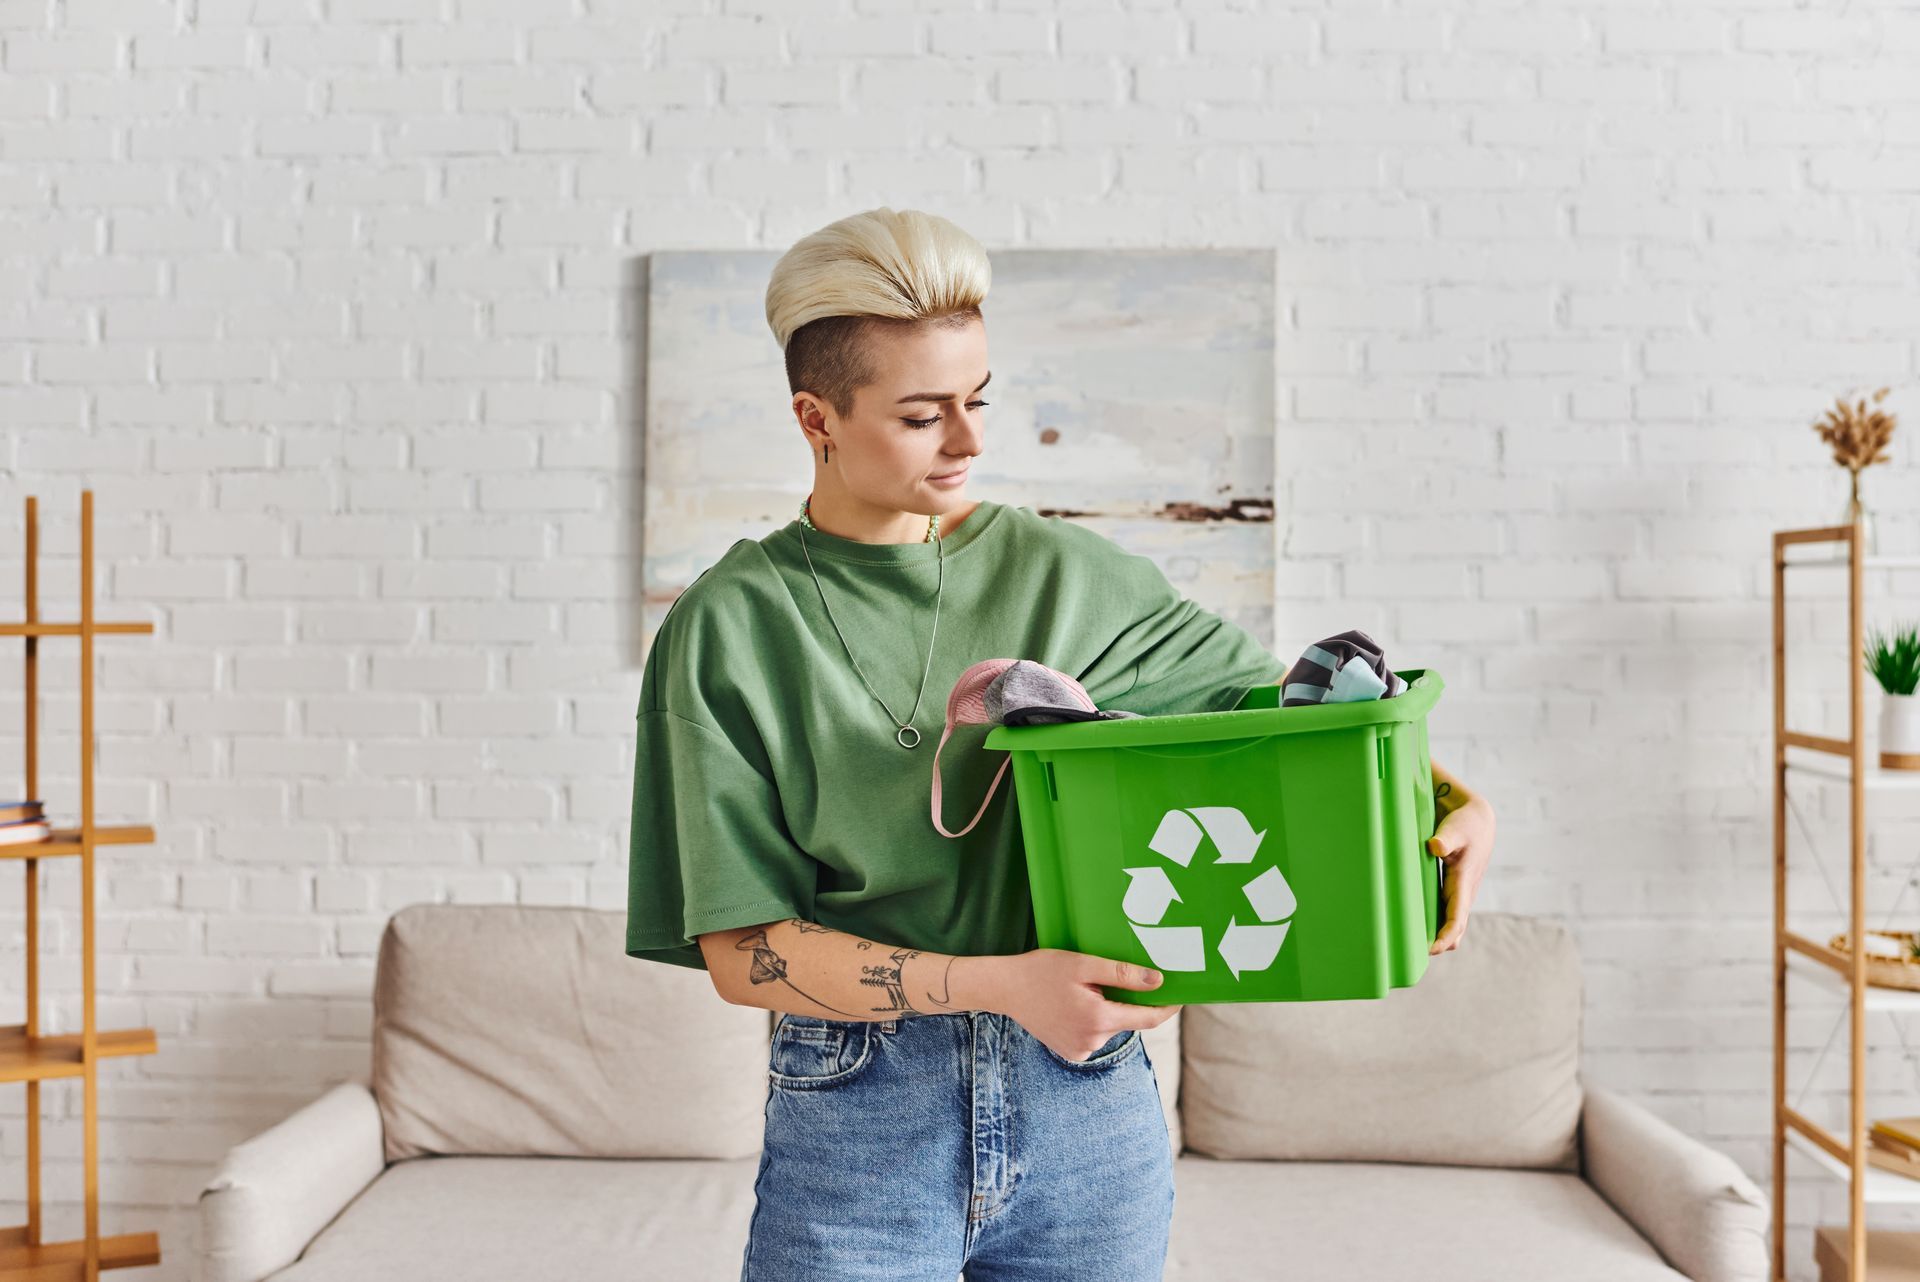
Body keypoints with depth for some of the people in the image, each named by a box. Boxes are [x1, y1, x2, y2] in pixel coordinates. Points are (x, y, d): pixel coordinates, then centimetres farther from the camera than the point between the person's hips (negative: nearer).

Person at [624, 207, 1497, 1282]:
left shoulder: (1066, 573, 1)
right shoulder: (731, 626, -6)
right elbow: (740, 949, -9)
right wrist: (997, 982, -19)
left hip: (1089, 1108, 2)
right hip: (854, 1123, -2)